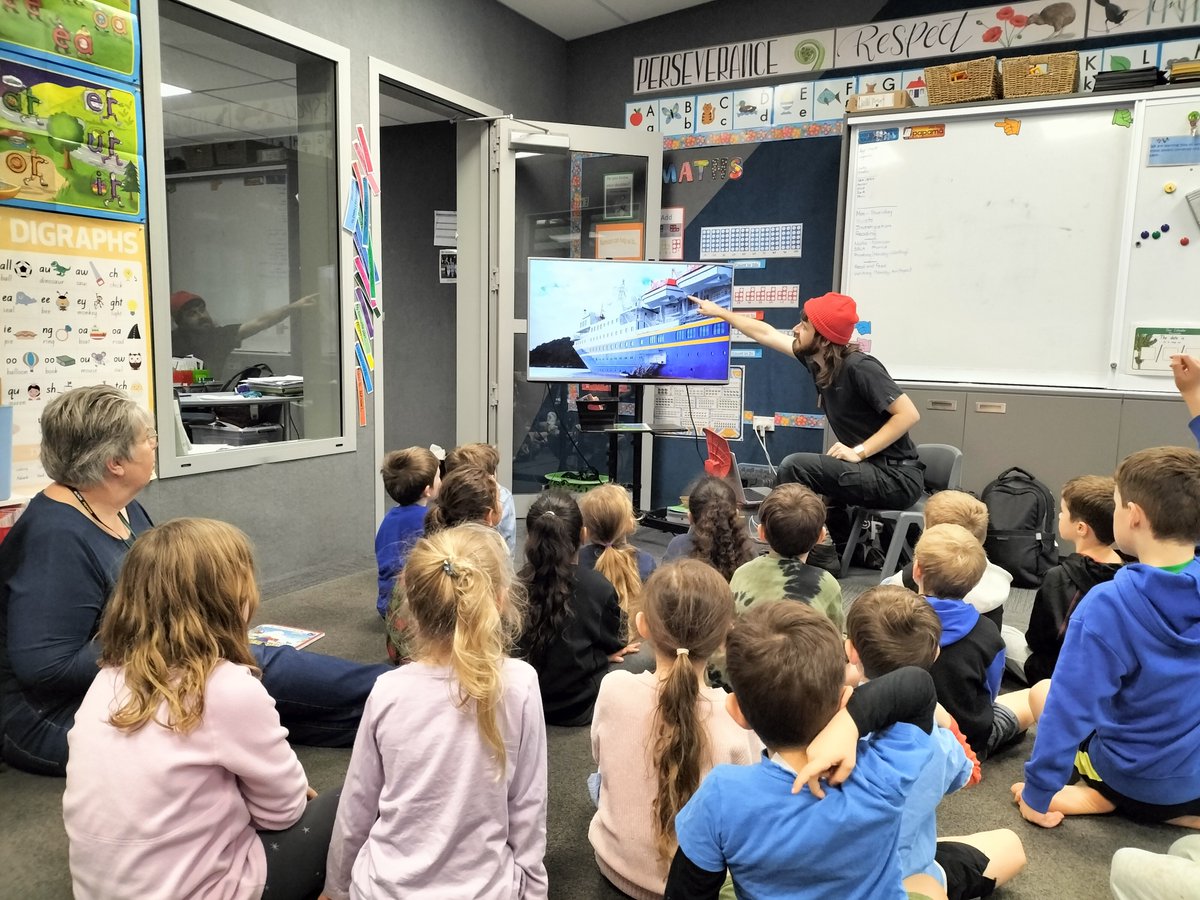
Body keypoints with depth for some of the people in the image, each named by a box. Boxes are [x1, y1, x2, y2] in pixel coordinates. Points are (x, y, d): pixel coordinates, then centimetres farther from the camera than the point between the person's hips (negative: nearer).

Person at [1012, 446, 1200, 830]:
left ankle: (1098, 798, 3)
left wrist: (1037, 793, -17)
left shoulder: (1107, 605, -30)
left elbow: (1070, 705, -25)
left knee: (1042, 692, 22)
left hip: (1133, 778, -4)